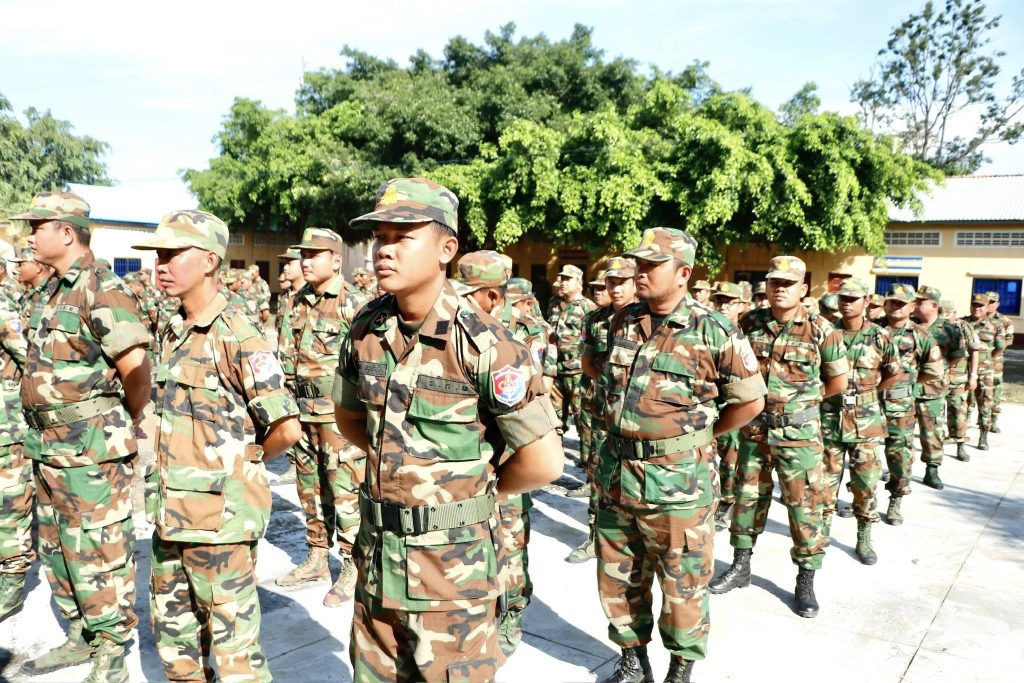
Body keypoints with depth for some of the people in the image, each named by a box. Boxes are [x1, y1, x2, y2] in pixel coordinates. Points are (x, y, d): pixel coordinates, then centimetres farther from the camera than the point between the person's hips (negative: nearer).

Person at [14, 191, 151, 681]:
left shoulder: (101, 290, -17)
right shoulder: (56, 291, 12)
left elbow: (137, 370, -21)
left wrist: (131, 430, -7)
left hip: (90, 451, -10)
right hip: (50, 449, 10)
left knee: (98, 554, 0)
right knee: (56, 548, 19)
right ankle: (80, 638, 35)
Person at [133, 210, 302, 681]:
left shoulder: (237, 337, -16)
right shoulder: (174, 332, 9)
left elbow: (286, 428, -21)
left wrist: (247, 460, -5)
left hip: (220, 513, -8)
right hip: (171, 512, 9)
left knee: (232, 642, 4)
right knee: (172, 631, 22)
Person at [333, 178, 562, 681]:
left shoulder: (484, 343, -20)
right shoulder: (366, 331, -2)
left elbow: (543, 462, -18)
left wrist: (476, 488, -3)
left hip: (453, 559, -5)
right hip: (377, 548, 6)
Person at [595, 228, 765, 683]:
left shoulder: (714, 332, -11)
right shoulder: (622, 323, 5)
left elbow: (751, 401, -4)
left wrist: (697, 437, 1)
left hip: (678, 482, -5)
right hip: (617, 475, 5)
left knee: (682, 586, 11)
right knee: (618, 578, 17)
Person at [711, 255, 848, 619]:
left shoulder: (821, 329, -7)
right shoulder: (750, 323, 1)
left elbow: (839, 381, 3)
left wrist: (804, 399, 5)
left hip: (798, 432, -3)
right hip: (754, 427, 3)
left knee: (805, 504, 2)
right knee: (747, 496, 13)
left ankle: (806, 579, 17)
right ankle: (740, 565, 29)